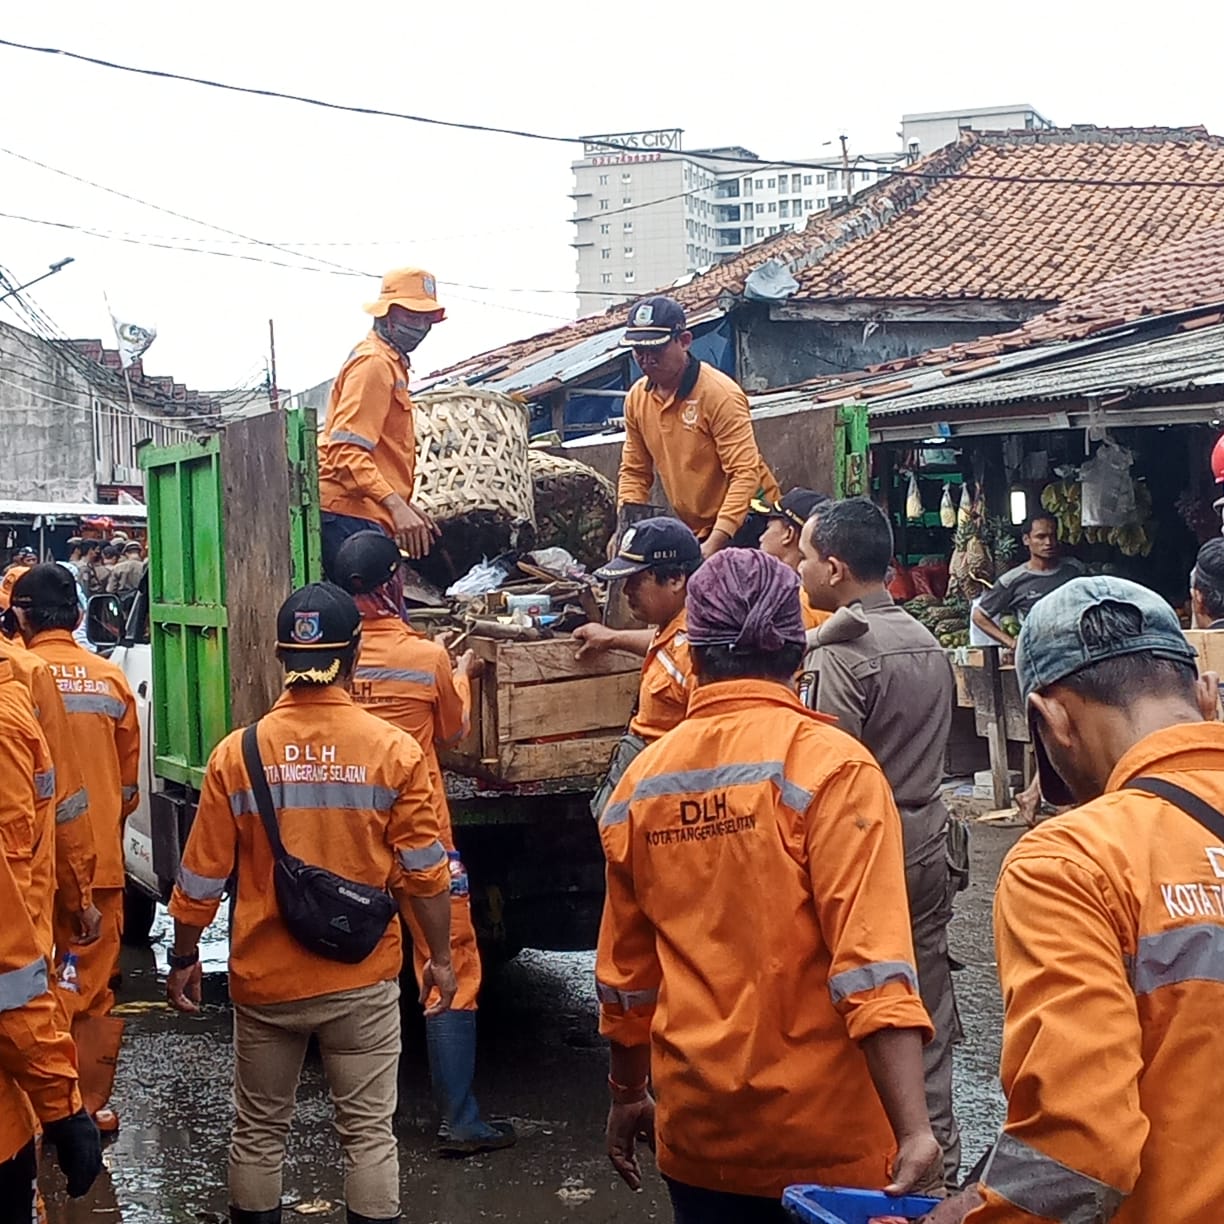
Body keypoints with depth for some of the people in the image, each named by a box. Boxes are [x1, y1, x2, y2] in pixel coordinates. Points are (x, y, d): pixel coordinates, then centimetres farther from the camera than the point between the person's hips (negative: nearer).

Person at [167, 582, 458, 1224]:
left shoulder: (237, 753, -8)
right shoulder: (395, 751, -11)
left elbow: (201, 878, -2)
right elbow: (424, 872, -6)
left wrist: (183, 958, 13)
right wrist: (440, 957, 8)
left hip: (264, 980, 1)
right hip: (362, 981, -1)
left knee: (259, 1132, 16)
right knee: (368, 1132, 10)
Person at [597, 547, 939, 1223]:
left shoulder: (641, 780, 2)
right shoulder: (829, 766, -13)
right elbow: (871, 963, -21)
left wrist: (627, 1095, 23)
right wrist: (915, 1130, -22)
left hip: (696, 1132, 4)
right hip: (821, 1139, -4)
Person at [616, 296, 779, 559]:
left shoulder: (720, 394, -18)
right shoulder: (637, 398, 2)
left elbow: (745, 473, -22)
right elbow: (634, 472, 11)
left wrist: (714, 544, -30)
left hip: (741, 525, -6)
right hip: (689, 531, 6)